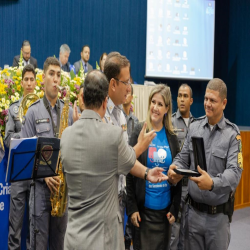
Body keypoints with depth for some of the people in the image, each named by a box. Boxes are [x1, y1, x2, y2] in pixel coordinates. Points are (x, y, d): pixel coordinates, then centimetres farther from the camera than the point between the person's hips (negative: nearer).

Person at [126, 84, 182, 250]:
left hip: (165, 209, 3)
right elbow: (129, 172, -7)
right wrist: (131, 207, -9)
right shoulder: (139, 132, -6)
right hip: (143, 208, -3)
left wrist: (175, 208, 2)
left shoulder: (171, 136, 3)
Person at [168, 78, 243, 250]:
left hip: (218, 215, -3)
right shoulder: (194, 127, 4)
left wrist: (213, 183, -37)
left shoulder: (232, 134, -7)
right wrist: (175, 169, -18)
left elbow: (234, 172, -18)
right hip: (193, 210, 3)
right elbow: (183, 158, 5)